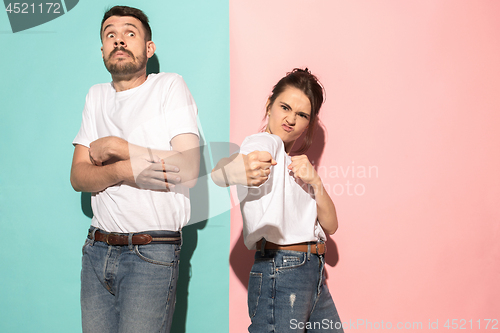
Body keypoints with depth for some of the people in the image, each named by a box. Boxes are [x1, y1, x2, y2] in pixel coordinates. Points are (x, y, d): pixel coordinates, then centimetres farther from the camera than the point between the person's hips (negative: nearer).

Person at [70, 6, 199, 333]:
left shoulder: (169, 86, -3)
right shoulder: (97, 96, 13)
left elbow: (189, 170, -14)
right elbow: (78, 177, 5)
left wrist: (115, 147, -10)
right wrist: (122, 170, -16)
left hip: (153, 254, -5)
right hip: (97, 249, 5)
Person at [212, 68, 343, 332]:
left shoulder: (295, 164, 19)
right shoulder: (264, 144, -7)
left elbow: (330, 225, 11)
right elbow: (217, 174, -30)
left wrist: (315, 182, -6)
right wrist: (235, 171, -53)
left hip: (314, 275, 9)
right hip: (279, 273, -8)